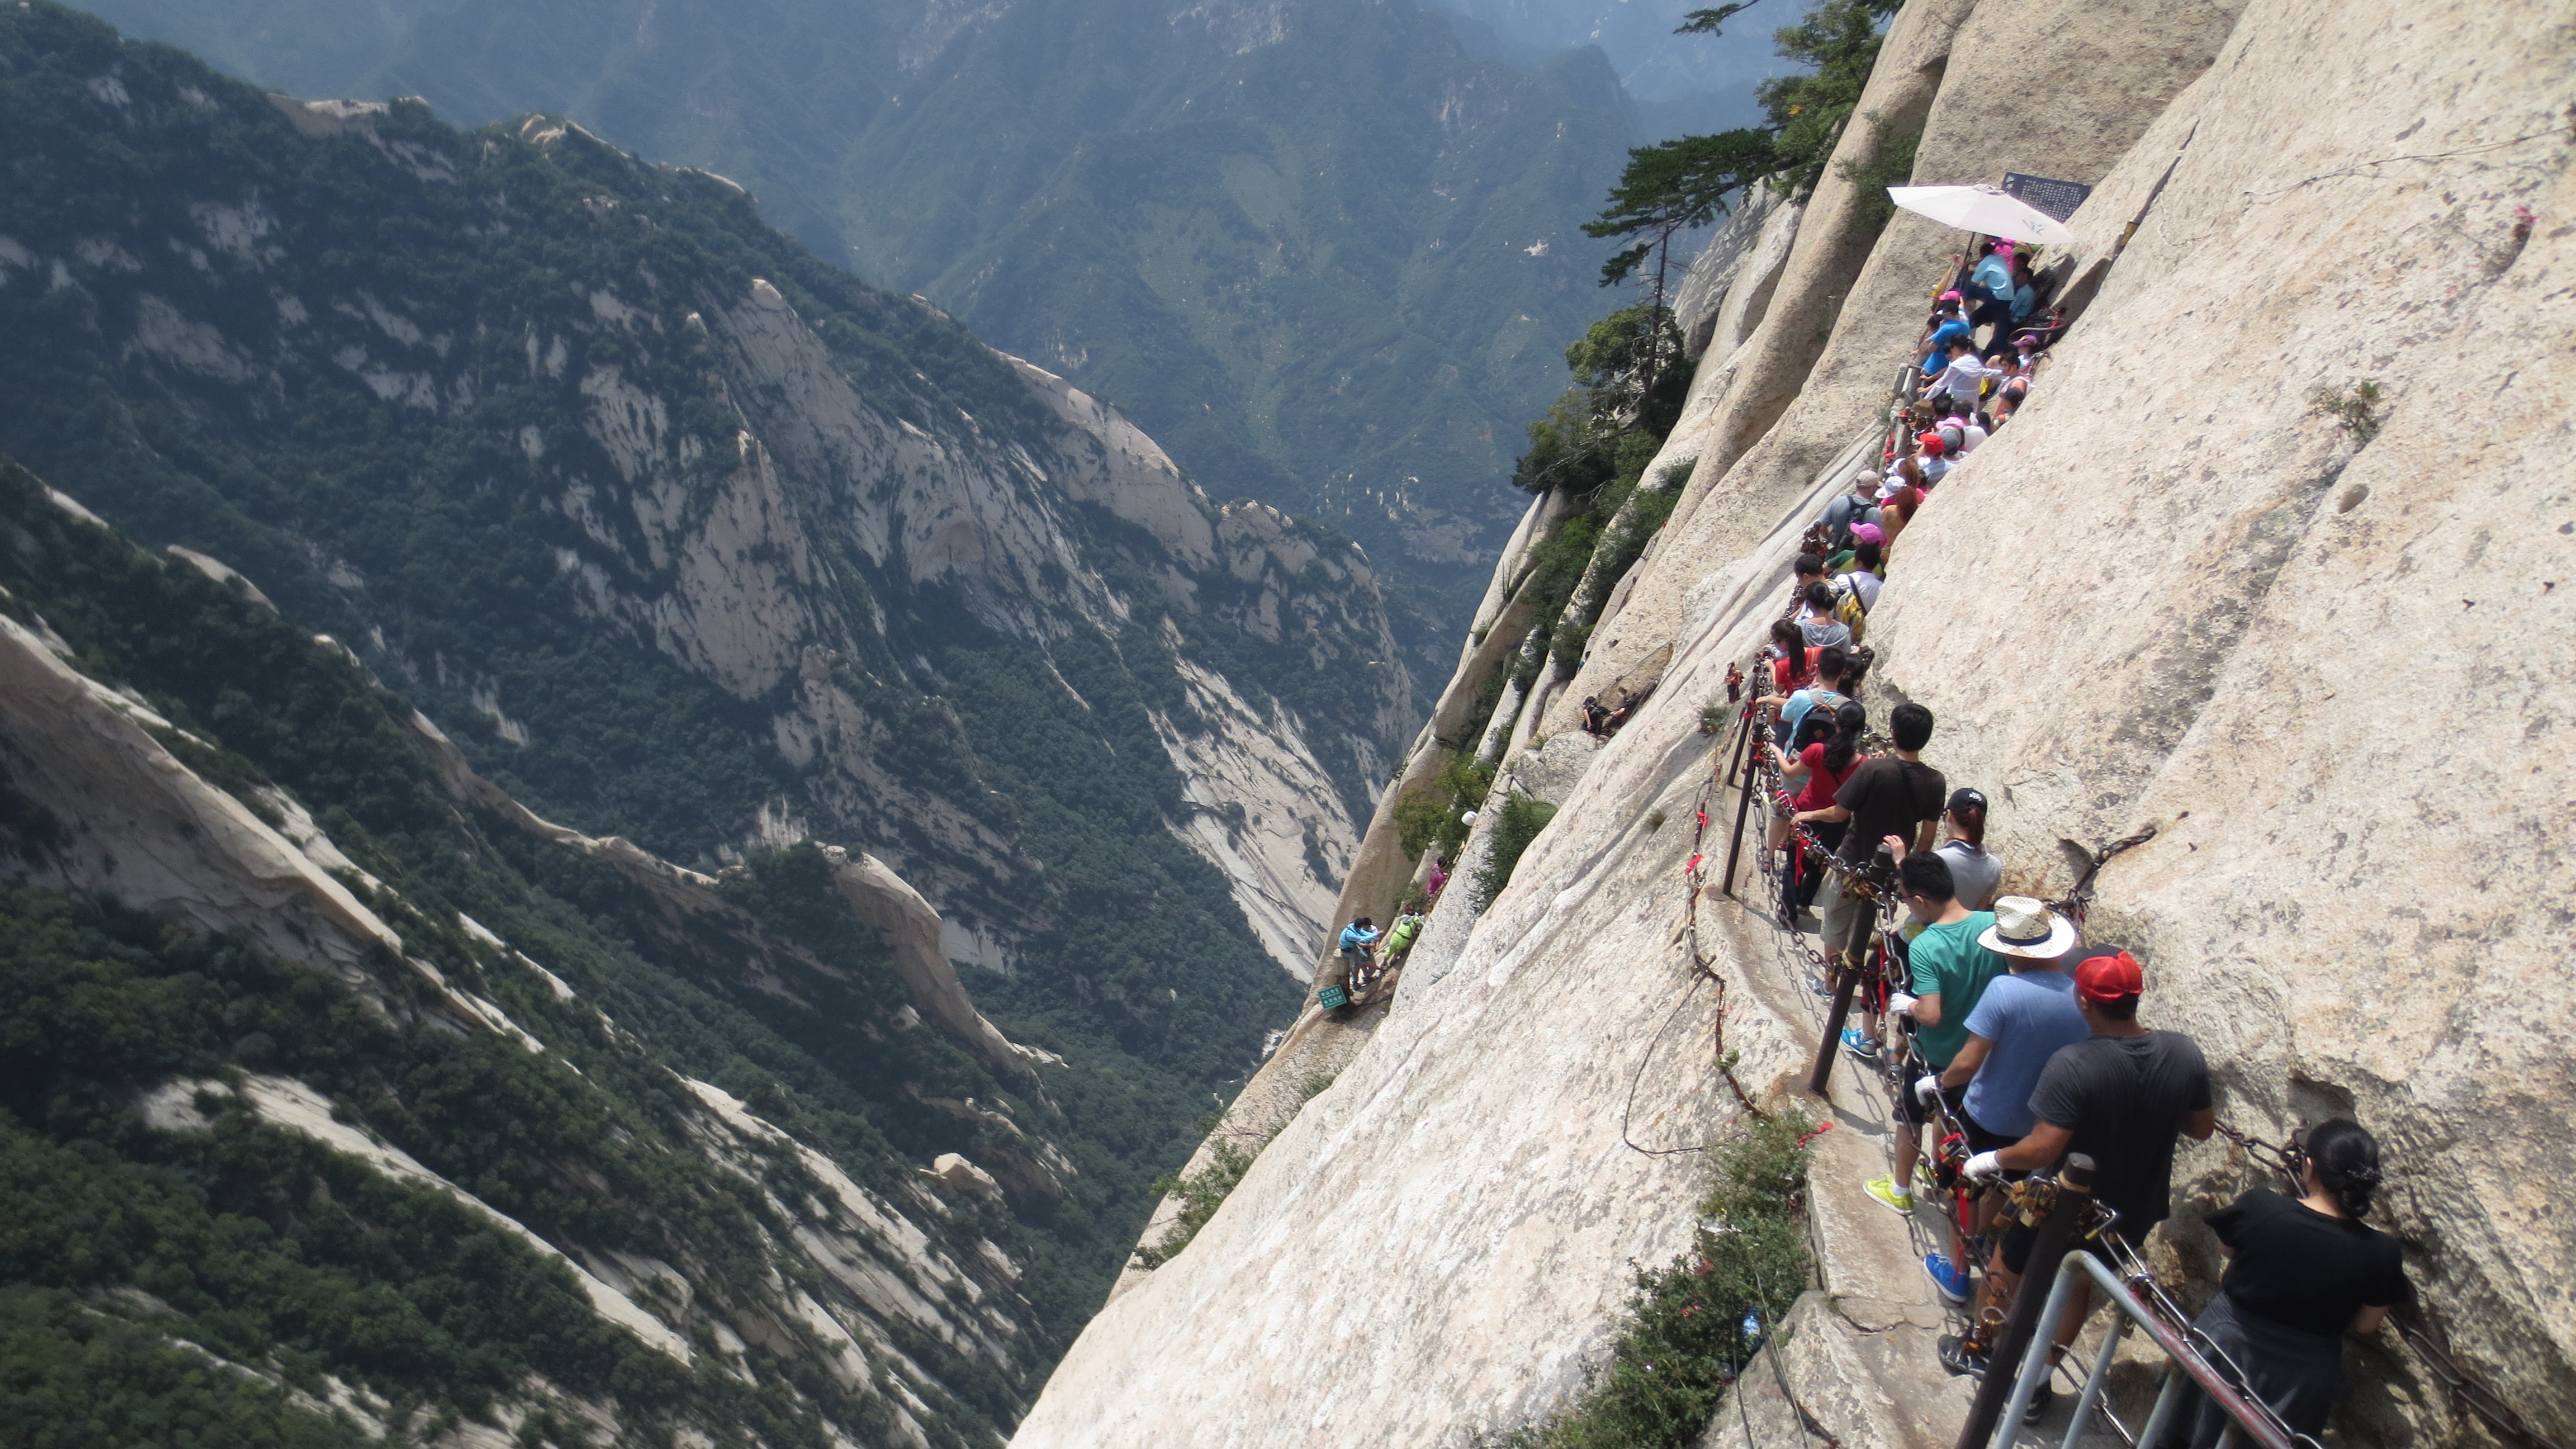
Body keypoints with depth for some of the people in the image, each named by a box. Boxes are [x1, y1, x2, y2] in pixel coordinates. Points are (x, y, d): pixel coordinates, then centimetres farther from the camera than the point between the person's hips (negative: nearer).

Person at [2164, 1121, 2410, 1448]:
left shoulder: (2260, 1207, -26)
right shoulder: (2381, 1254, -22)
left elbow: (2226, 1249, -3)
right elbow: (2364, 1328, -5)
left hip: (2226, 1344, -1)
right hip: (2301, 1377, 1)